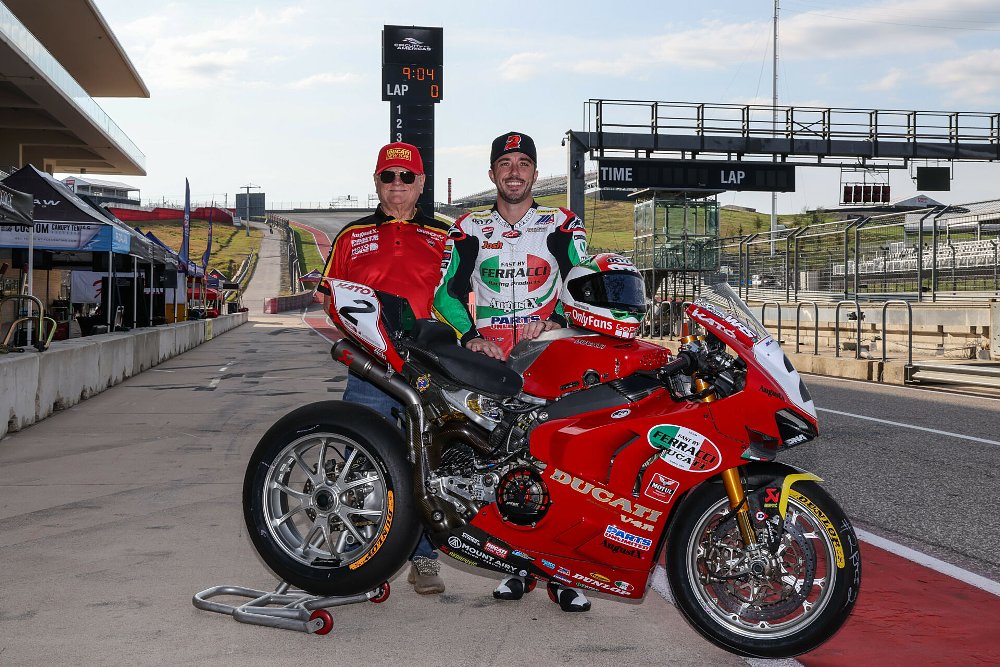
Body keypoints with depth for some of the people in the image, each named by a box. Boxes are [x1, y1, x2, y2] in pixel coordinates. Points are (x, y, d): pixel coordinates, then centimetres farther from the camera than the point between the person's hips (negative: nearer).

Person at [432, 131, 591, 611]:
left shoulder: (562, 224, 11)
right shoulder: (468, 229, 13)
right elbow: (448, 291, 7)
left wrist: (557, 320, -13)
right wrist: (470, 336, -8)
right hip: (490, 359, 1)